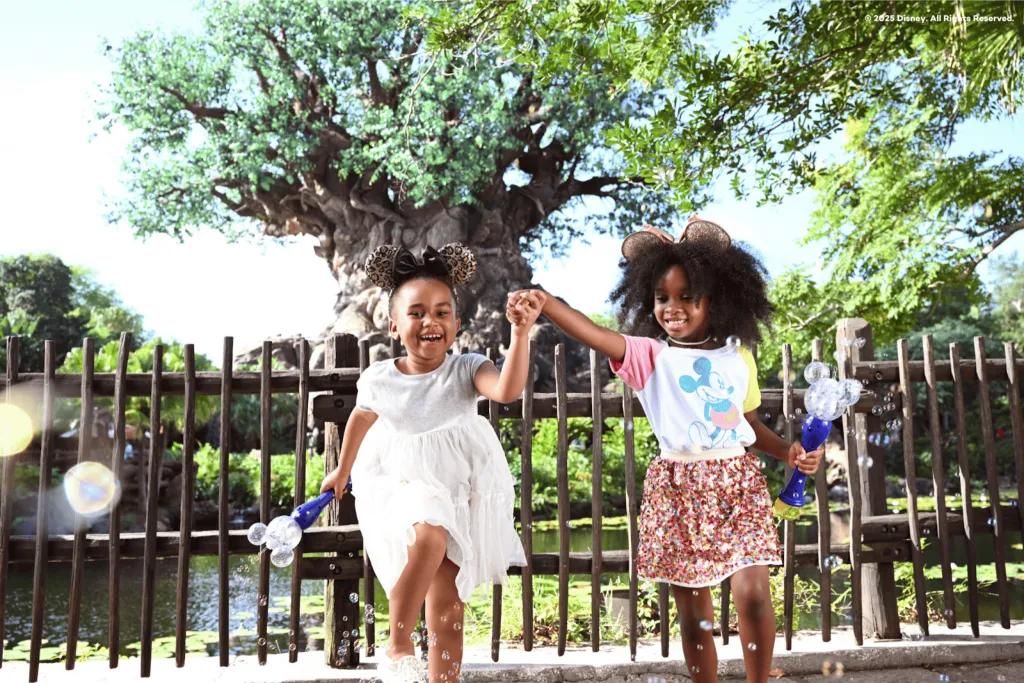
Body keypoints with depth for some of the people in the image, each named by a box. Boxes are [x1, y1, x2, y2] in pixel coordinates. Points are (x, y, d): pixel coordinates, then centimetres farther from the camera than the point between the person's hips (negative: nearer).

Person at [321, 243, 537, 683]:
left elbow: (508, 390, -31)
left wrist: (520, 335, -43)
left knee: (448, 606, 5)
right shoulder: (379, 379, -6)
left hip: (460, 492, 1)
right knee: (428, 535, -34)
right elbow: (360, 419, 14)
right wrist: (342, 471, 28)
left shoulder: (466, 370, -11)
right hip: (402, 487, 0)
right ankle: (399, 646, -16)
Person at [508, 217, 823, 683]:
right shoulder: (650, 356, -3)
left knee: (753, 592, -9)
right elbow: (598, 337, -21)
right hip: (679, 490, -1)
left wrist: (788, 452, 3)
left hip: (738, 482, 2)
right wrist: (546, 304, -37)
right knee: (693, 610, 7)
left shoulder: (738, 358, 7)